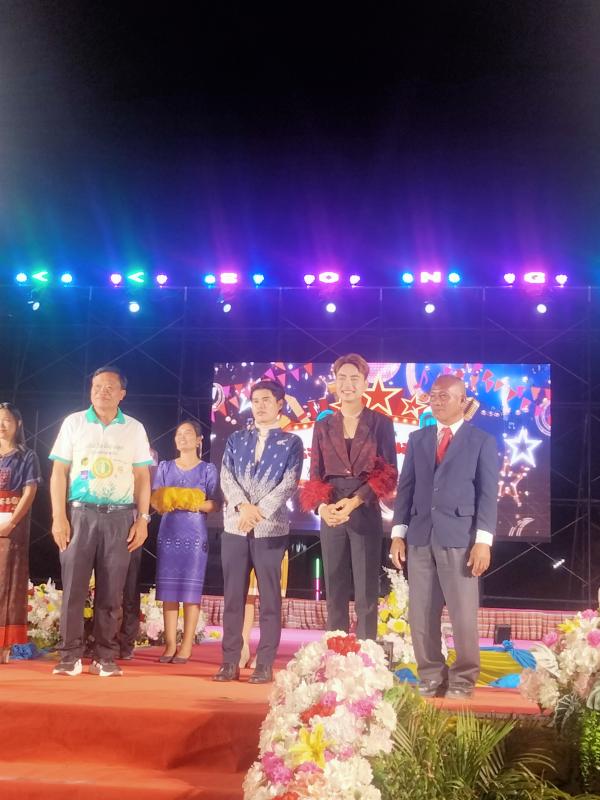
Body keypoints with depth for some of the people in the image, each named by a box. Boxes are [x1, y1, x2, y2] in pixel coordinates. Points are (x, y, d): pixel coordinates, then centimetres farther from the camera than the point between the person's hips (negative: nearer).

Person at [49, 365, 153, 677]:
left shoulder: (134, 429, 8)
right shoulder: (74, 423, 6)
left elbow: (142, 477, 9)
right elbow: (59, 473, 3)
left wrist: (142, 519, 0)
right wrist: (59, 517, -5)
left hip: (120, 516, 1)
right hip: (80, 513, 0)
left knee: (111, 591, 2)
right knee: (73, 587, -2)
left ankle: (105, 658, 9)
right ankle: (70, 657, 5)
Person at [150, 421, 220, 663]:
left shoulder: (208, 469, 4)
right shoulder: (165, 467, 13)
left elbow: (215, 504, -2)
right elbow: (154, 498, 7)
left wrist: (194, 504, -19)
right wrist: (166, 502, -14)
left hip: (195, 535, -3)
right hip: (168, 532, 3)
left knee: (191, 590, -4)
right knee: (168, 589, 0)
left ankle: (187, 646, 0)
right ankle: (170, 644, 4)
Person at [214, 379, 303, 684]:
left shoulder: (291, 442, 5)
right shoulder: (236, 439, 13)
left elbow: (289, 483, -6)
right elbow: (226, 477, 3)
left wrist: (259, 511, -16)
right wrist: (243, 506, -14)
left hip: (271, 529, -3)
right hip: (234, 528, 3)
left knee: (269, 599, 1)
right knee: (232, 597, 4)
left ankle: (265, 665, 5)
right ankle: (230, 662, 10)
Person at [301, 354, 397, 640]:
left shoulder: (381, 423, 2)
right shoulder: (323, 426, 11)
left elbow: (389, 474, -3)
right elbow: (315, 474, 7)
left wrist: (355, 501, -17)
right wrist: (322, 506, -13)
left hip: (366, 515, -3)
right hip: (330, 515, 3)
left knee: (366, 593, -2)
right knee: (335, 592, 6)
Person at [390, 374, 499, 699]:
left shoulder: (482, 441, 4)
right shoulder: (417, 439, 14)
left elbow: (487, 493, -2)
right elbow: (405, 487, 12)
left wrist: (483, 540, -10)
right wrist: (398, 533, 5)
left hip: (460, 537, -3)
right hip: (420, 536, 4)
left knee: (463, 614, 0)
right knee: (421, 613, 5)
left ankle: (462, 679, 15)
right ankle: (431, 676, 17)